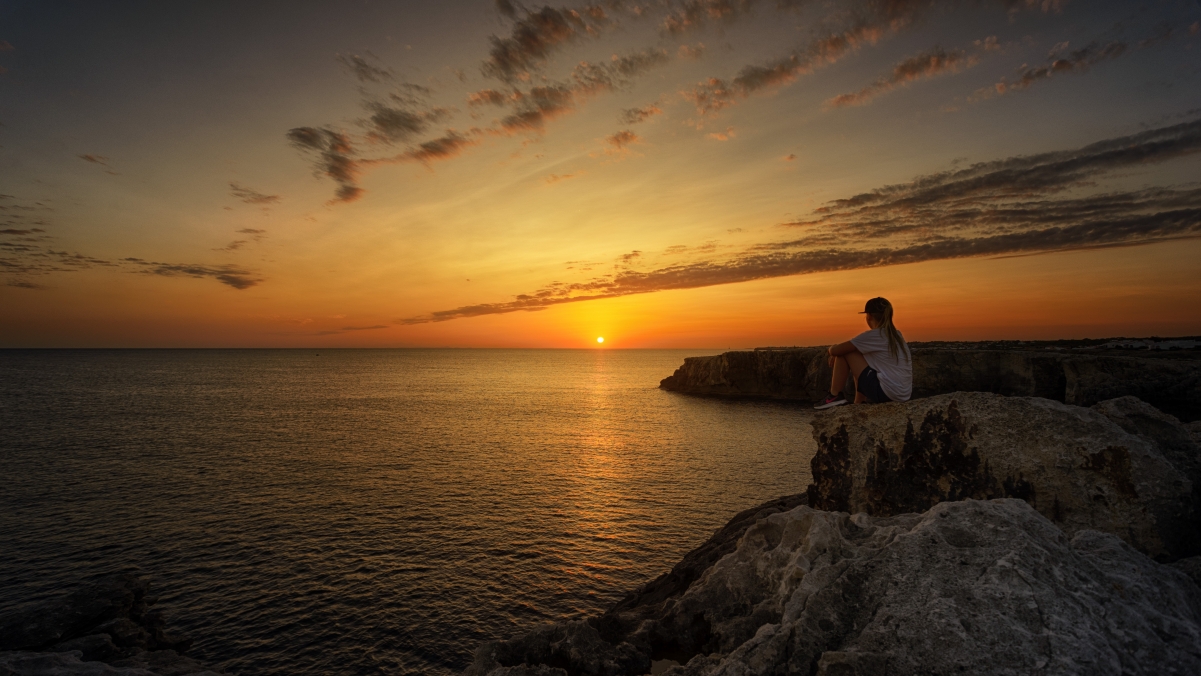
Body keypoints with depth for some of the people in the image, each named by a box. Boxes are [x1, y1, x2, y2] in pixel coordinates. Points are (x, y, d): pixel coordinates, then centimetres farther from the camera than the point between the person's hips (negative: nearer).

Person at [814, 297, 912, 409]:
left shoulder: (873, 335, -11)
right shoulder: (896, 335, 14)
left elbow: (835, 351, -9)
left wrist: (831, 349, 14)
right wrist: (836, 355, 15)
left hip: (885, 392, -9)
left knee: (843, 353, -1)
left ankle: (835, 396, 5)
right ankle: (859, 403, 29)